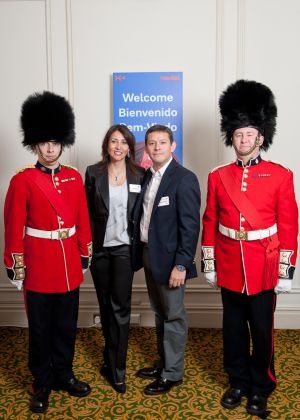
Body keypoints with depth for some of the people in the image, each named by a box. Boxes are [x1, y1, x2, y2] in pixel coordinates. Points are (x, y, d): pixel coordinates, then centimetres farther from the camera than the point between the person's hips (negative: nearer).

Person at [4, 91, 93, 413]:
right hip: (38, 266, -3)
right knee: (40, 329, 11)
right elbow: (13, 227, -7)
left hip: (69, 266, 4)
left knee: (67, 326, 15)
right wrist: (14, 266, -7)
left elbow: (83, 220, 8)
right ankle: (42, 383, 28)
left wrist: (84, 255, 9)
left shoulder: (74, 178, 4)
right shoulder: (22, 180, -7)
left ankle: (63, 375, 34)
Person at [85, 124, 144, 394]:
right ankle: (113, 358, 34)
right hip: (99, 248, 1)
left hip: (124, 248, -1)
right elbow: (87, 211, 3)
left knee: (120, 306, -3)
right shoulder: (93, 173, 1)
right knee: (105, 304, 14)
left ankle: (116, 369, 10)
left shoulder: (139, 175, 0)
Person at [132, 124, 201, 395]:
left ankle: (172, 373, 24)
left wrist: (181, 265, -20)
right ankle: (164, 362, 38)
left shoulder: (184, 179, -14)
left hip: (170, 258, -7)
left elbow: (190, 226, -18)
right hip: (149, 254, 7)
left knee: (173, 316, 7)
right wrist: (141, 253, 4)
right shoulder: (148, 177, 8)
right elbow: (143, 216, 10)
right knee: (160, 313, 20)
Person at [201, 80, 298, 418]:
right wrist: (208, 264, 5)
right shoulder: (218, 177, 2)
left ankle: (260, 389, 30)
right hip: (229, 267, 2)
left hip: (263, 267, -2)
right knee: (234, 329, 14)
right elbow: (210, 223, 5)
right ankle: (238, 382, 34)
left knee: (262, 331, 10)